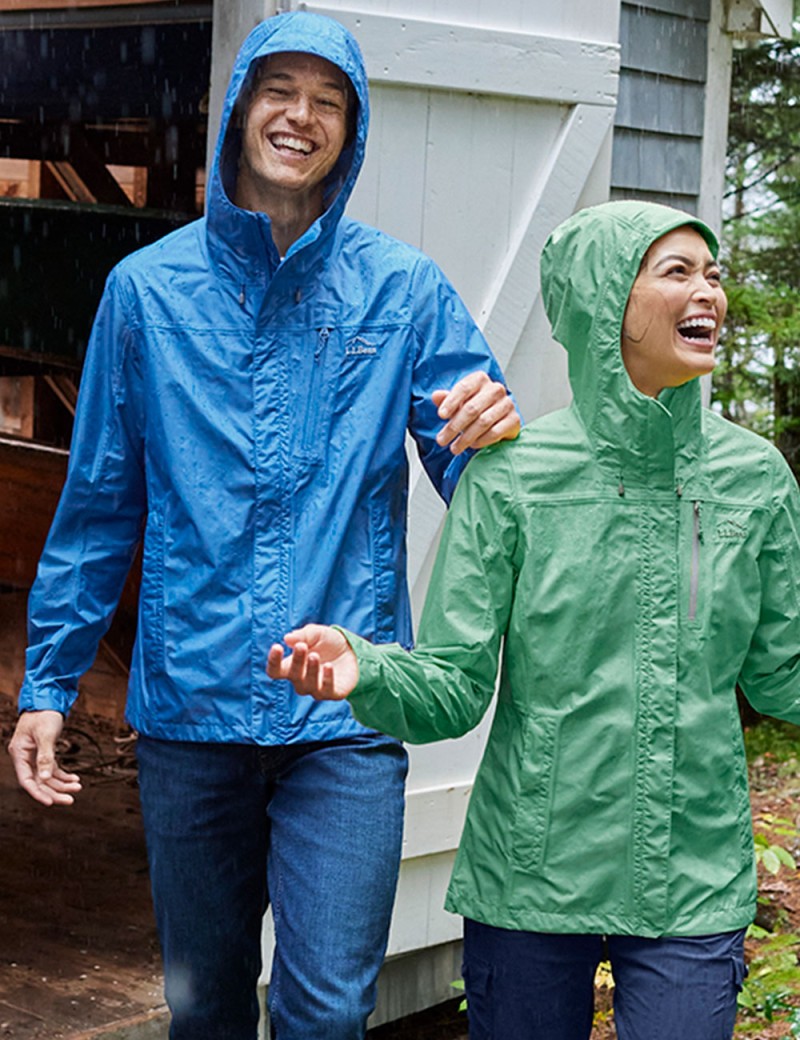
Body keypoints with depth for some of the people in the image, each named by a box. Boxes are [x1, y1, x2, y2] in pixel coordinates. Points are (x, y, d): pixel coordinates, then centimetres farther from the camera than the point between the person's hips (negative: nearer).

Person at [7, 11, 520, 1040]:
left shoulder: (403, 289, 2)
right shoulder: (148, 287, 4)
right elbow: (98, 503, 10)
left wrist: (495, 430, -21)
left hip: (345, 713, -1)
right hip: (190, 703, 2)